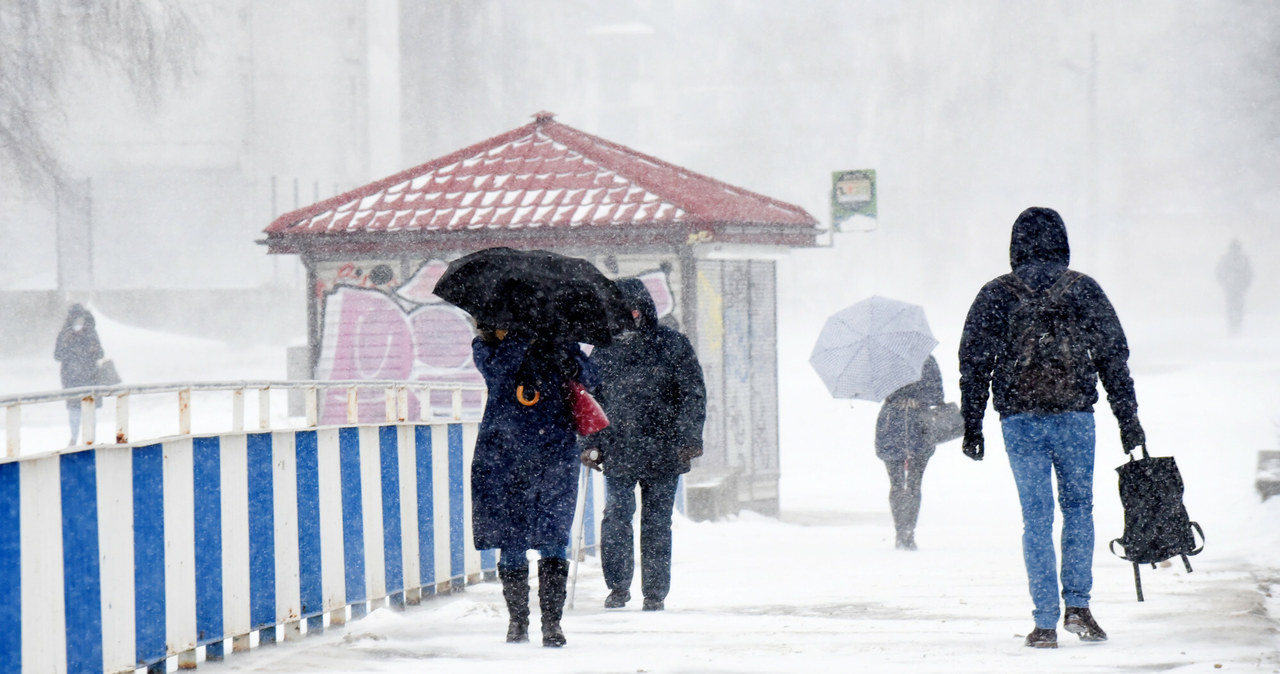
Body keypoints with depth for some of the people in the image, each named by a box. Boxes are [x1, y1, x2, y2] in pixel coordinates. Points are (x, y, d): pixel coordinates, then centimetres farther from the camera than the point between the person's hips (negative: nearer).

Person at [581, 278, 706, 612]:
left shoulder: (673, 345, 3)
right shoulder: (604, 353, 10)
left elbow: (693, 394, 3)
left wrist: (689, 438, -6)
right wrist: (591, 444, 7)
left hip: (663, 454, -1)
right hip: (618, 454, 1)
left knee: (657, 523, 3)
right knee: (616, 517, -9)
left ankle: (655, 593, 12)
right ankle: (618, 587, 4)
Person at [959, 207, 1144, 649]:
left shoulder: (995, 297, 0)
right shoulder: (1084, 290, 0)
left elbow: (974, 364, 1)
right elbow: (1114, 358, 3)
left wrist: (972, 426, 8)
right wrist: (1128, 419, 10)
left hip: (1020, 421, 0)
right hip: (1074, 415, 0)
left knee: (1036, 518, 4)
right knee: (1078, 507, 16)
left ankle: (1045, 623, 2)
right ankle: (1077, 606, 6)